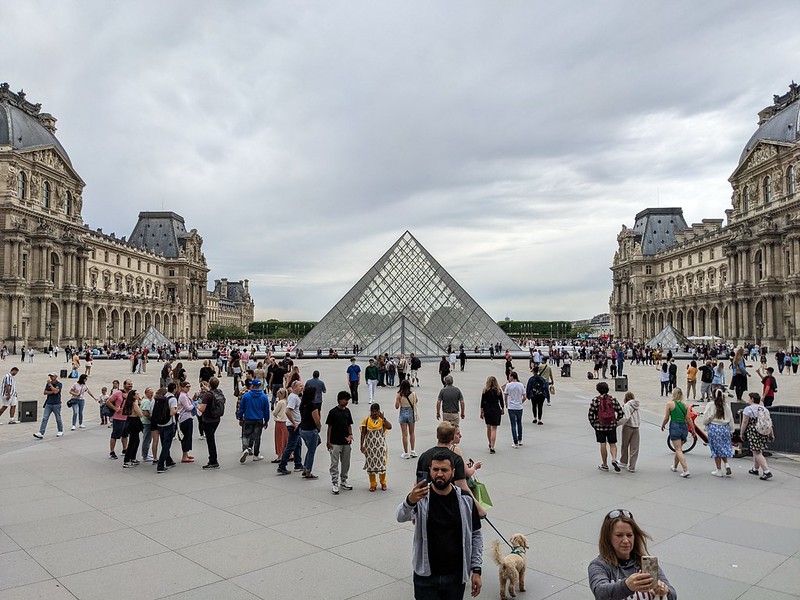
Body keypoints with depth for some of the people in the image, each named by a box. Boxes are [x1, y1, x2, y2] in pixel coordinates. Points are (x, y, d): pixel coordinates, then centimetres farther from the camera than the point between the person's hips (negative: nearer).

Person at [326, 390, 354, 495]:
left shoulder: (347, 411, 6)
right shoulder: (333, 412, -9)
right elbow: (329, 427, -6)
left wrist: (350, 435, -4)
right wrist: (328, 441, -8)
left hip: (346, 442, 6)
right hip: (335, 442, -5)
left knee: (346, 463, 13)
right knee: (334, 463, 0)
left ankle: (343, 481, 27)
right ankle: (334, 484, 7)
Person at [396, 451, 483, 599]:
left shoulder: (465, 499, -4)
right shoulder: (421, 496, -10)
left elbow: (475, 535, 5)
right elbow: (401, 517, -28)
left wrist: (476, 570, 0)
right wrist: (409, 501, -50)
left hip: (456, 577, 2)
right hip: (426, 576, -1)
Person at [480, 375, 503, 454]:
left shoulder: (485, 390, -3)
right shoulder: (498, 390, -4)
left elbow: (482, 402, -2)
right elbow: (501, 401, 2)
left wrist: (481, 412, 4)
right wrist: (502, 409, 17)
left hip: (487, 409, 2)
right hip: (496, 410, -2)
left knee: (488, 427, 19)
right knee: (494, 429, -2)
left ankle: (490, 444, 35)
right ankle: (492, 447, -11)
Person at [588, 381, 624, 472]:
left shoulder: (595, 400, -9)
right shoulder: (613, 399, -3)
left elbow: (591, 415, -9)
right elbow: (621, 413, -1)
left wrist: (593, 424, 5)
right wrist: (615, 421, 12)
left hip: (599, 426, -1)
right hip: (612, 426, 2)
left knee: (603, 444, 6)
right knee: (612, 444, 13)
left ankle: (605, 465, 14)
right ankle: (614, 459, -10)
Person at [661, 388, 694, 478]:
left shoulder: (670, 404, -7)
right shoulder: (685, 404, 4)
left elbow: (666, 418, -3)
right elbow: (688, 418, 2)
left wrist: (662, 425, 14)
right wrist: (693, 429, 8)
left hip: (675, 427, -5)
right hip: (684, 427, 5)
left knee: (678, 450, -3)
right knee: (679, 448, 20)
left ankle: (686, 470, -14)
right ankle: (675, 466, 35)